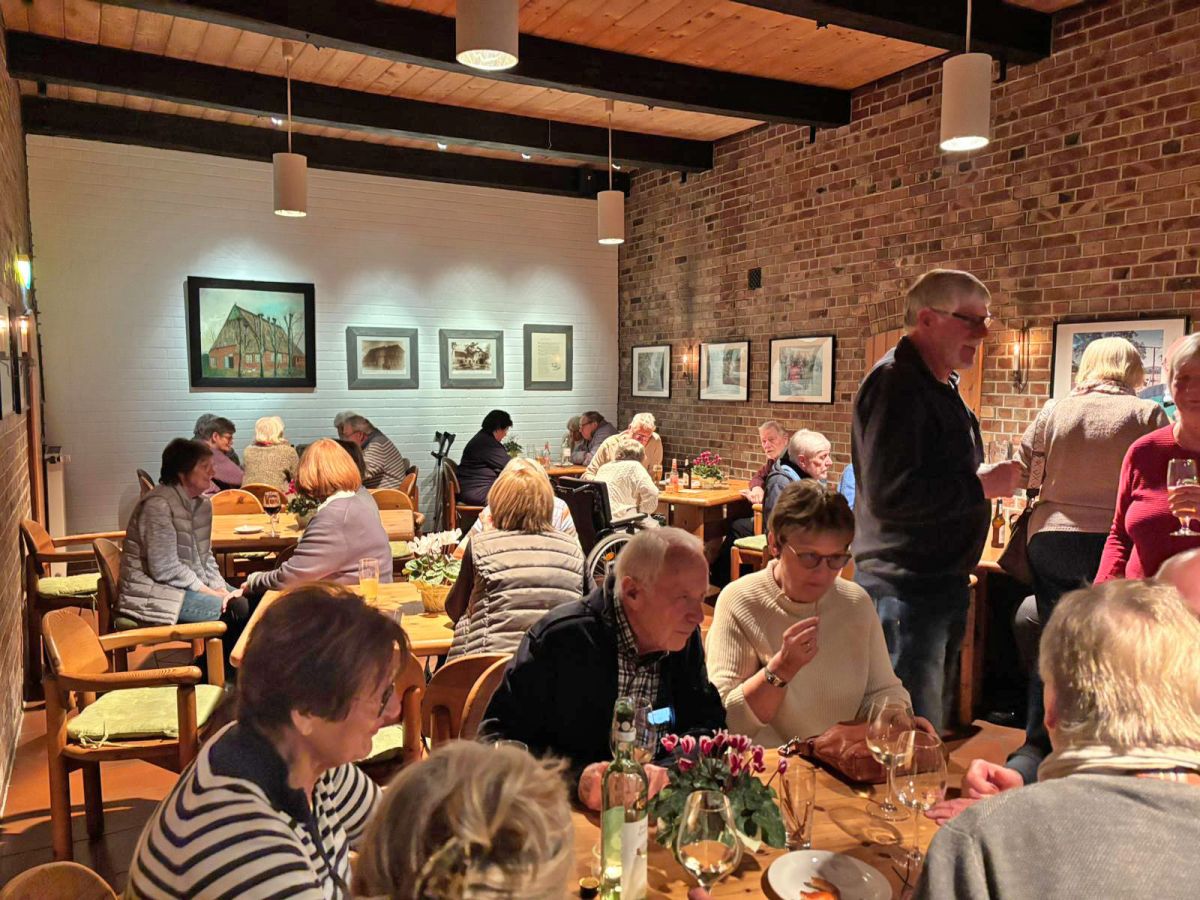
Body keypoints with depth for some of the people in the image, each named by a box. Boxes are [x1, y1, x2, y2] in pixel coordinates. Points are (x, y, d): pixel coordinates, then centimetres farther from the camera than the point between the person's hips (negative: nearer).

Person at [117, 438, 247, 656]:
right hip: (153, 593, -8)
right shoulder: (158, 505, -19)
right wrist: (211, 593, -18)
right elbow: (165, 569, -22)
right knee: (235, 611, -20)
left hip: (191, 583, 8)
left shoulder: (203, 504, 7)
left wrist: (221, 589, -5)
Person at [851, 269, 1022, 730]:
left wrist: (989, 479, 12)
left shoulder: (940, 384, 15)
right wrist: (981, 485, -20)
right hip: (905, 585, -10)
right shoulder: (897, 384, -19)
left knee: (930, 723, 21)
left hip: (941, 581, 10)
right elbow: (888, 494, -30)